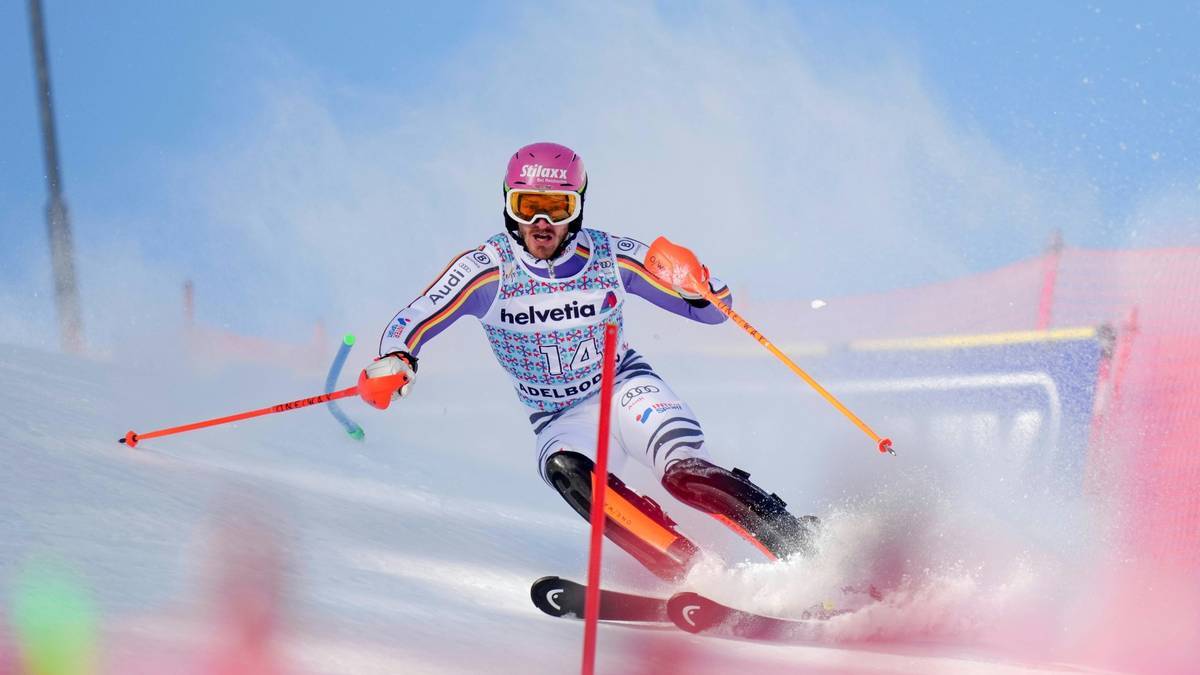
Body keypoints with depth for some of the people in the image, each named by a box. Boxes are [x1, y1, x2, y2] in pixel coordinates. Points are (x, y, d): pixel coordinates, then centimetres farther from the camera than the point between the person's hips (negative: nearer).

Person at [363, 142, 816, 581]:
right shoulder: (486, 270, -14)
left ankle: (801, 546, -21)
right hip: (562, 419, 0)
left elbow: (713, 310, -5)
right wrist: (394, 361, -35)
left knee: (683, 472, -28)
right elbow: (410, 323, -13)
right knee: (564, 469, -34)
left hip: (625, 389, 0)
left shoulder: (613, 257, -12)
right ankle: (693, 575, -40)